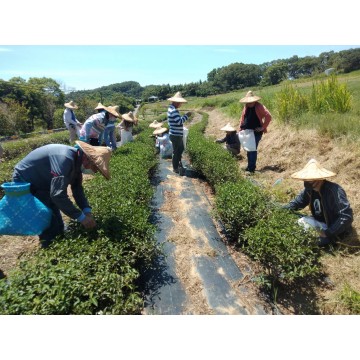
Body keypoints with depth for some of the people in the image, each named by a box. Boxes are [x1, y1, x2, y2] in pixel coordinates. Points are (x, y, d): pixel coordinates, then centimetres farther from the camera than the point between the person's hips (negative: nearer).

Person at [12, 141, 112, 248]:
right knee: (50, 224, -11)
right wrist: (81, 217, -34)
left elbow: (77, 189, 1)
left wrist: (87, 211, -11)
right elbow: (58, 194, -42)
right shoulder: (65, 158, -38)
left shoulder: (76, 160, -7)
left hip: (41, 183, 9)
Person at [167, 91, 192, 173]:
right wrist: (186, 115, -19)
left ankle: (178, 162, 43)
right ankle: (175, 168, 19)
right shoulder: (174, 111, -22)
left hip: (177, 134, 10)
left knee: (181, 149, 25)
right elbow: (179, 121, -29)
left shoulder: (171, 108, 11)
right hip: (176, 135, -10)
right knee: (176, 151, 4)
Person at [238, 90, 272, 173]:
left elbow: (268, 116, -15)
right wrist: (240, 128, 11)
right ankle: (250, 166, 24)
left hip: (256, 132, -6)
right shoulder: (246, 107, 8)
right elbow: (242, 118, 19)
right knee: (248, 149, 11)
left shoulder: (259, 106, -11)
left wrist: (263, 127, -14)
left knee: (253, 150, -10)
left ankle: (251, 168, -5)